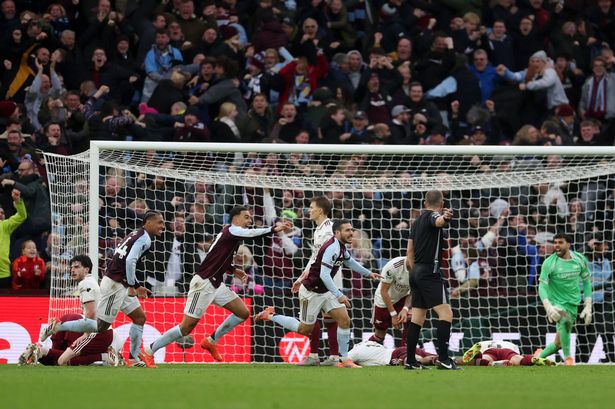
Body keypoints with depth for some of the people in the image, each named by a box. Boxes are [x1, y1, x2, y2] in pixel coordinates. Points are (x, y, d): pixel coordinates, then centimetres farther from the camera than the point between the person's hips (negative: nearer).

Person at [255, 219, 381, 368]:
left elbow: (350, 262, 28)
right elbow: (324, 275, -33)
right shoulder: (332, 248, -26)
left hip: (325, 291, 9)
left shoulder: (341, 247, 4)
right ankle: (270, 315, 21)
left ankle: (344, 360, 4)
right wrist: (339, 295, -36)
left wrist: (368, 273, 32)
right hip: (311, 292, -9)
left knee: (344, 320, -3)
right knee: (305, 329, 4)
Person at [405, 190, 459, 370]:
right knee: (446, 313, -13)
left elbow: (409, 253, 22)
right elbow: (438, 221, -34)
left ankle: (410, 361, 9)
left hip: (416, 272, 9)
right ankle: (443, 358, -23)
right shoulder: (432, 215, -6)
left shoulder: (417, 221, 18)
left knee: (417, 318, 10)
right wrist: (445, 218, -57)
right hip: (430, 272, -9)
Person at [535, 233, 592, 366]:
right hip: (556, 303, -4)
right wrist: (548, 307, -28)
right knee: (565, 320, -37)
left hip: (573, 305, 4)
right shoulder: (549, 263, -11)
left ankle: (540, 355, 36)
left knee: (559, 343, 7)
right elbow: (542, 286, -13)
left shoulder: (580, 260, -1)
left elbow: (586, 281, 11)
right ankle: (568, 358, -27)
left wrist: (588, 307, 5)